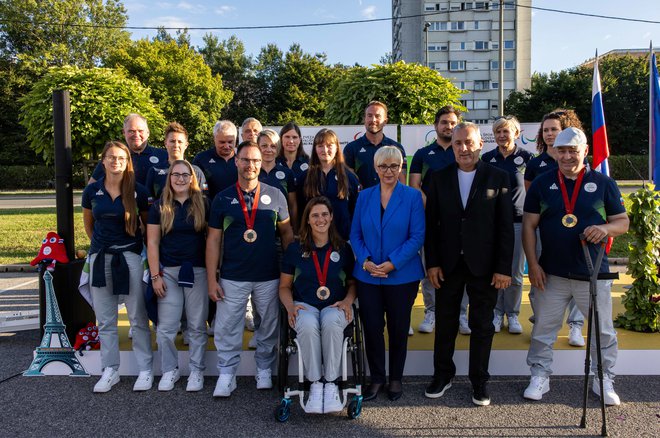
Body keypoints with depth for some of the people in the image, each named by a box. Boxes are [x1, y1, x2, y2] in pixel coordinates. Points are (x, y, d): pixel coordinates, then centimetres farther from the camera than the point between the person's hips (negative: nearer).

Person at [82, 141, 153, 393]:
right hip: (100, 258, 3)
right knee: (105, 320, 10)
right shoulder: (92, 191, 1)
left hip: (130, 257, -3)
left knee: (138, 318, 2)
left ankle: (145, 370, 14)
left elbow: (148, 223, 6)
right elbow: (88, 223, 17)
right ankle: (110, 371, 23)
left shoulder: (138, 191, -5)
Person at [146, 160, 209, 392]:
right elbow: (152, 243, 3)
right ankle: (169, 369, 20)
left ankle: (197, 370, 21)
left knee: (197, 326, 6)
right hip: (168, 272, 1)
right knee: (166, 327, 2)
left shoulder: (202, 204, 3)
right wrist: (155, 275, -4)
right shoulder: (159, 207, 4)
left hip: (197, 271, 0)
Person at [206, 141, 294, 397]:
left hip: (269, 277, 1)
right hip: (232, 278, 0)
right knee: (227, 329, 3)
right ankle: (226, 375, 19)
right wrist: (211, 279, -2)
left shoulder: (275, 196, 2)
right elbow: (213, 240, 3)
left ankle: (264, 371, 30)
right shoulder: (223, 198, 2)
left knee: (269, 328, 11)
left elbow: (287, 232, 8)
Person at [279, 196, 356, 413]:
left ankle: (331, 384, -23)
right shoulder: (295, 249, 8)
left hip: (335, 306, 0)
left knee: (331, 324, -36)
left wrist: (348, 300, -4)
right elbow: (284, 286, 13)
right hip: (305, 305, 0)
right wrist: (290, 306, -7)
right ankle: (315, 384, -22)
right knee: (308, 326, -36)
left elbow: (353, 282, 17)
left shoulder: (343, 248, 9)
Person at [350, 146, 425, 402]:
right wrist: (366, 261, -11)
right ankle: (376, 378, 25)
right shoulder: (364, 197, 5)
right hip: (368, 275, 2)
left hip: (402, 276, -2)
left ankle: (396, 379, 29)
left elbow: (417, 237, -9)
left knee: (398, 328, 10)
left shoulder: (413, 197, -4)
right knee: (372, 327, 6)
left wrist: (392, 264, -16)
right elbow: (355, 234, 5)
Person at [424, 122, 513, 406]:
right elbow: (430, 223, 2)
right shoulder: (439, 178, 3)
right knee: (445, 322, 12)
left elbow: (506, 226, -4)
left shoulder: (498, 178, -2)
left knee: (482, 325, 9)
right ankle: (443, 375, 29)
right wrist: (432, 262, -4)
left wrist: (504, 268, -8)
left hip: (483, 265, -1)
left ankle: (479, 381, 25)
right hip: (447, 264, 2)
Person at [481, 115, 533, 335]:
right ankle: (497, 313, 18)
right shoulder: (487, 158, 5)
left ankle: (512, 314, 19)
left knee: (516, 272, 3)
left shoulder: (526, 157, 0)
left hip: (518, 220, -1)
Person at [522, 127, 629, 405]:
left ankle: (604, 380, 29)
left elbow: (623, 221, 5)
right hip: (551, 273, 0)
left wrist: (606, 228, -19)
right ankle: (540, 377, 25)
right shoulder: (542, 183, 1)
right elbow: (529, 225, 1)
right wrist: (533, 264, -7)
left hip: (593, 273, 0)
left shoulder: (603, 183, 1)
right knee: (543, 329, 9)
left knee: (603, 331, 11)